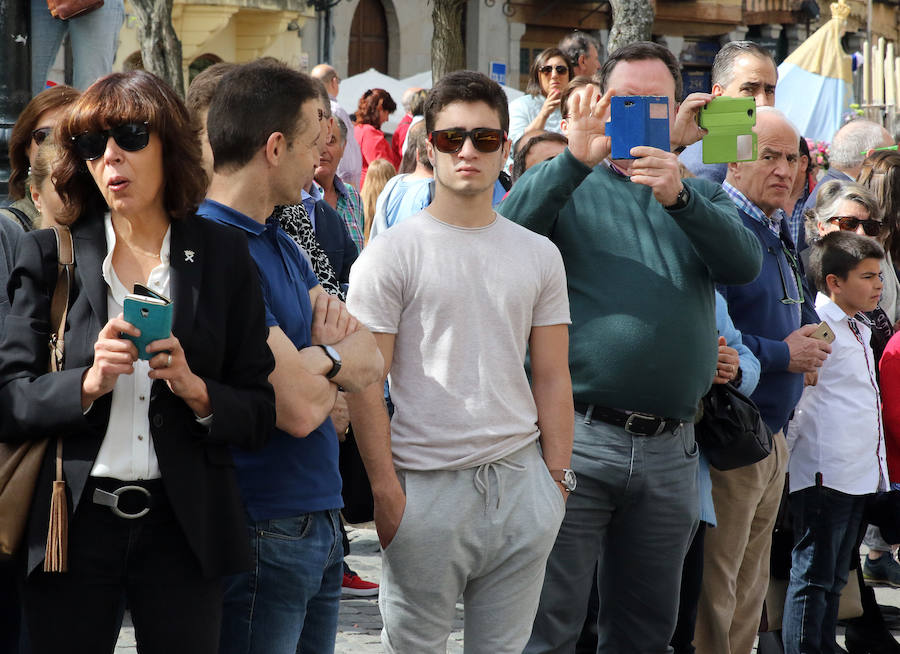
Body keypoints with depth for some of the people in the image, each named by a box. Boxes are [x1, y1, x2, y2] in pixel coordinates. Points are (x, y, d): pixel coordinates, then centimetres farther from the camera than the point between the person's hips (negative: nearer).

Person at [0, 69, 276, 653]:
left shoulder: (223, 255, 6)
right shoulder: (49, 255, 6)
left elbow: (261, 414, 4)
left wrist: (196, 390, -14)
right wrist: (86, 385, -17)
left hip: (183, 531, 0)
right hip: (75, 524, 0)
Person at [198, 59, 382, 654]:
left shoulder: (281, 242, 13)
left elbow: (372, 363, 10)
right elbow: (300, 408, -21)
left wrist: (321, 358, -13)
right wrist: (338, 355, 1)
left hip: (320, 525, 9)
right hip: (260, 533, -9)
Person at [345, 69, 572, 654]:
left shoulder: (539, 255, 11)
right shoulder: (393, 253, -1)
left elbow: (552, 376, 12)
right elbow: (365, 381, -4)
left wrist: (558, 477, 4)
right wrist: (386, 490, -11)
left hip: (521, 478, 3)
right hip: (428, 487, -3)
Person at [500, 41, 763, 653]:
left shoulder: (701, 196, 16)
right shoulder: (569, 184, 6)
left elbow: (745, 263, -3)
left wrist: (679, 197, -19)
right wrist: (577, 158, -24)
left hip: (671, 452, 4)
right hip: (577, 437, -4)